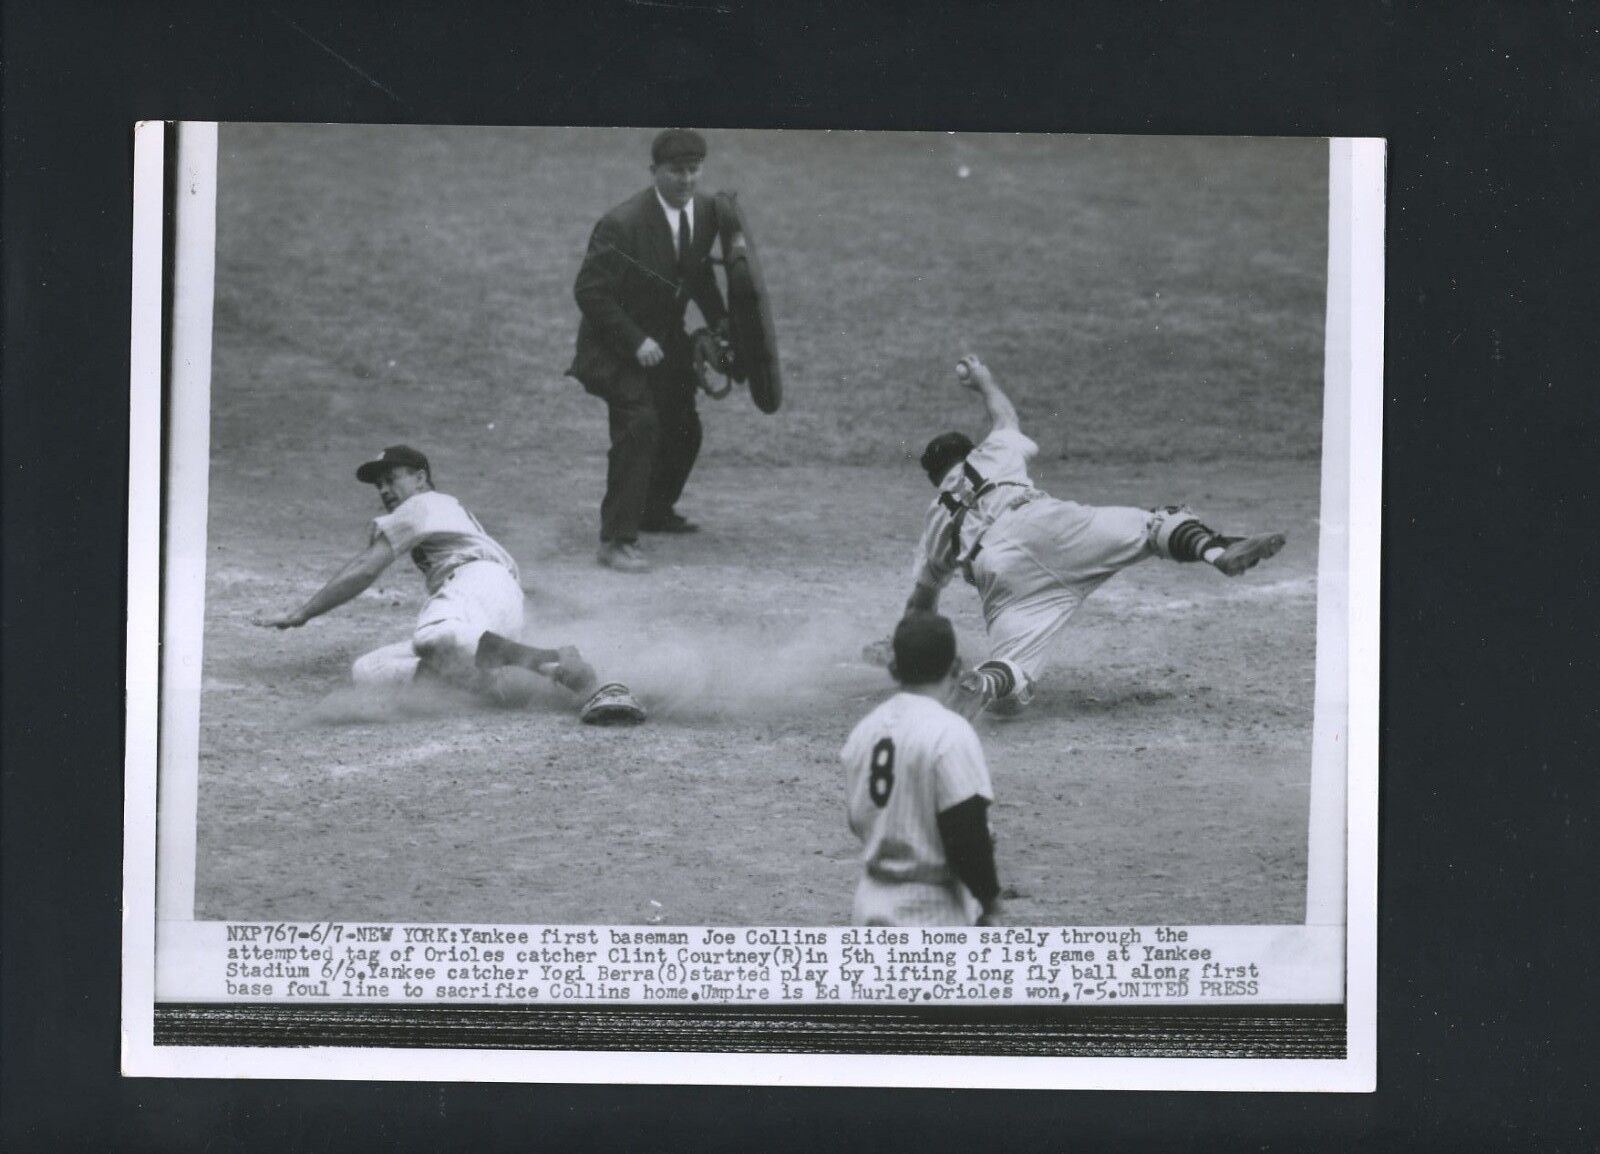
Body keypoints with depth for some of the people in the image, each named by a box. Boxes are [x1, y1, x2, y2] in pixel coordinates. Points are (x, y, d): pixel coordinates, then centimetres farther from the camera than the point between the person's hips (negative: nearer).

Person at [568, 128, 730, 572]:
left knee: (683, 431, 16)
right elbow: (589, 291, -22)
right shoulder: (622, 224, -25)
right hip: (617, 347, -7)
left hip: (666, 342, 8)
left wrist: (718, 317, 2)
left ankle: (655, 511, 43)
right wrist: (635, 342, -26)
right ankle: (617, 539, -19)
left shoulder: (706, 212, -3)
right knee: (639, 425, -23)